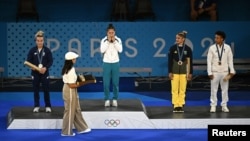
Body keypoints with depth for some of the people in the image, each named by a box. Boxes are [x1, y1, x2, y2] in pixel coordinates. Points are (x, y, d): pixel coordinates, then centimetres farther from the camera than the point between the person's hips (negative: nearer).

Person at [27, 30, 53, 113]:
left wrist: (45, 68, -20)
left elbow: (50, 61, -4)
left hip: (45, 73, -1)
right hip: (35, 73, 1)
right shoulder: (32, 50, 1)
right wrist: (33, 67, -17)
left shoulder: (47, 50, -2)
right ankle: (36, 106, 14)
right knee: (36, 90, 5)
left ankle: (48, 106, 9)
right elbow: (28, 61, 1)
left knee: (46, 90, 1)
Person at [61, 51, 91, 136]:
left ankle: (81, 128, 27)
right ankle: (67, 132, 12)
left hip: (71, 91, 10)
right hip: (70, 92, -10)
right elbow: (71, 85, -23)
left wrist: (78, 81, 2)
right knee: (70, 111, 2)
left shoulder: (67, 69, 8)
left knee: (76, 110, 17)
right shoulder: (71, 71, -23)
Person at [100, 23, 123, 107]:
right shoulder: (104, 40, -2)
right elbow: (102, 50, -14)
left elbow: (120, 50, -11)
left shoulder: (118, 40, 0)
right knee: (106, 82, -1)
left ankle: (115, 99, 12)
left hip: (115, 63, 0)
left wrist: (114, 41, -14)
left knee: (115, 82, 2)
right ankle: (107, 99, 8)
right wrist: (108, 41, -15)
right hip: (106, 63, 0)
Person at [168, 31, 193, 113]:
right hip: (175, 70, 0)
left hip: (183, 71, 0)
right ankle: (175, 106, 4)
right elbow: (170, 61, -3)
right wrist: (170, 72, -7)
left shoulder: (187, 49, -3)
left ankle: (181, 106, 9)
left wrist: (190, 73, -2)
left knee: (182, 89, 2)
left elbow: (190, 62, 0)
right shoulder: (172, 48, -4)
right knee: (174, 89, -1)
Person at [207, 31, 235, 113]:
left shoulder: (227, 47, -2)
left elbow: (230, 60, 3)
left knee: (225, 89, 6)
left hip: (225, 72, 1)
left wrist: (232, 71, 0)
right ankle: (213, 106, 11)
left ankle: (224, 106, 15)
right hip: (215, 72, -1)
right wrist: (209, 73, -7)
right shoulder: (212, 48, -5)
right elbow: (209, 61, -3)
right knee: (214, 90, 3)